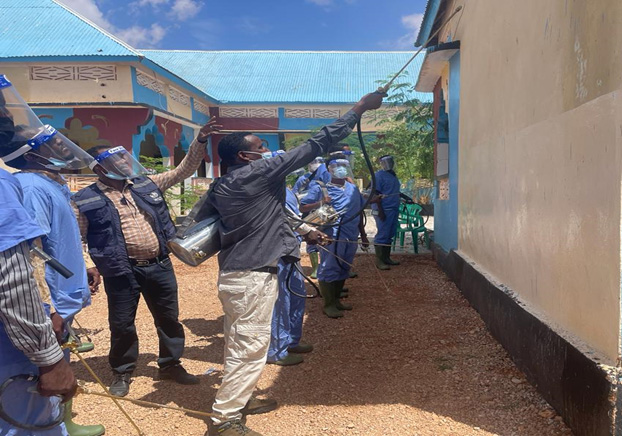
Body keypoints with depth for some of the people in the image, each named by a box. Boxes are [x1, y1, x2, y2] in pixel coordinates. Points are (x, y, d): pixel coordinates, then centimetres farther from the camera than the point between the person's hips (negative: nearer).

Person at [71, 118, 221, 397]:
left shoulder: (146, 184, 6)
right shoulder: (86, 201, -5)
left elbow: (184, 169, 10)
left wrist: (200, 141, 0)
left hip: (159, 265, 4)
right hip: (121, 271, -3)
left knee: (169, 318, 14)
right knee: (121, 324, 9)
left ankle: (170, 364, 33)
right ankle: (122, 372, 31)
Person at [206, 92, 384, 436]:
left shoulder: (220, 188, 9)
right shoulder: (261, 173, -13)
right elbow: (315, 146, -12)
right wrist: (359, 109, -5)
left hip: (234, 273, 9)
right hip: (253, 276, -9)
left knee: (239, 344, 20)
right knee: (250, 347, -1)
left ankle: (235, 400, 35)